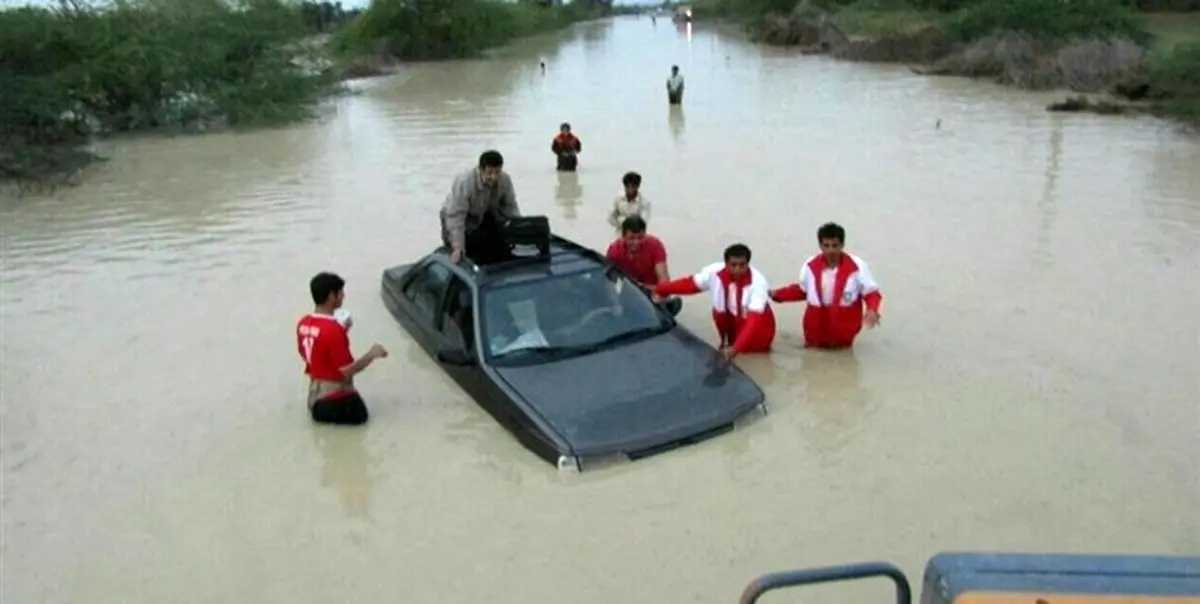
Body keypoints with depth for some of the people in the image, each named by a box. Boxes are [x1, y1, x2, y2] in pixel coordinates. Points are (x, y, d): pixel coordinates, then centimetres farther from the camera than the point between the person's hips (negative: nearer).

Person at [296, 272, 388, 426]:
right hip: (335, 393, -7)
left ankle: (318, 408, 14)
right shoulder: (333, 330, -27)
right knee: (359, 415, 18)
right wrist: (372, 354, -9)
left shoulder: (303, 323, -2)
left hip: (314, 392, 8)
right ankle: (326, 411, 4)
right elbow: (347, 370, -24)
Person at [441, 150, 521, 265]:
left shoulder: (505, 180, -25)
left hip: (485, 215, 4)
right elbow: (455, 216, -39)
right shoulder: (464, 182, -39)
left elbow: (510, 207, -11)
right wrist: (458, 247, -44)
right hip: (459, 217, -4)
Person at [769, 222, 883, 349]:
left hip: (844, 319, -3)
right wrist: (776, 294, 4)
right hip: (817, 318, 3)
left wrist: (872, 310, -28)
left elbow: (871, 293, -9)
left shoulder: (857, 266, -17)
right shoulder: (810, 265, -6)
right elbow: (802, 290, 11)